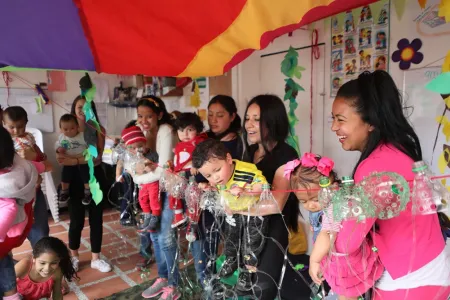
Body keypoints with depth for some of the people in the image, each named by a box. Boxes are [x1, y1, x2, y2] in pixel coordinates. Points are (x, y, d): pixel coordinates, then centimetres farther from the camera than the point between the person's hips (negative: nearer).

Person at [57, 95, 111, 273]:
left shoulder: (98, 130, -4)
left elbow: (98, 158, -14)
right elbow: (63, 157, -5)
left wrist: (75, 161, -28)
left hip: (95, 178, 1)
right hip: (75, 179, 0)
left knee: (96, 219, 8)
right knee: (76, 220, 8)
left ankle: (95, 259, 24)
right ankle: (74, 256, 32)